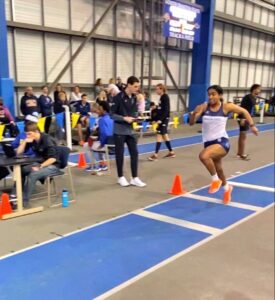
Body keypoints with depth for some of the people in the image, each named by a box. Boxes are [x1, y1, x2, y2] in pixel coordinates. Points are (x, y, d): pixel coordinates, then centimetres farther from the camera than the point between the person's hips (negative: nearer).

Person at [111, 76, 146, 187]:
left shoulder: (134, 98, 6)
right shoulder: (119, 97, -12)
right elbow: (112, 114, -12)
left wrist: (135, 117, -7)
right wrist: (124, 118, -21)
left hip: (130, 130, 6)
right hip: (119, 131, -6)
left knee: (134, 153, 3)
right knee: (120, 154, 5)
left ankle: (134, 178, 11)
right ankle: (121, 177, 19)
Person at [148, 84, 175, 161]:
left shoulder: (165, 97, -13)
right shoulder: (161, 97, 15)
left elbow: (166, 110, -20)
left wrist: (160, 119, -25)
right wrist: (156, 119, 18)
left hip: (164, 119, -10)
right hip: (161, 119, 10)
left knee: (159, 135, -11)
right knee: (164, 135, 13)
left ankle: (155, 154, -12)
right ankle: (171, 152, 23)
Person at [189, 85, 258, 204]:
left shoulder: (226, 107, -7)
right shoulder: (204, 107, -3)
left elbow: (244, 111, 9)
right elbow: (191, 122, -8)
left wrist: (252, 125, 8)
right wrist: (194, 114, -27)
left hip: (222, 142, -5)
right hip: (208, 143, 5)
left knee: (203, 156, -33)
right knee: (218, 169, 23)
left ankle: (216, 180, -7)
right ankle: (227, 188, 54)